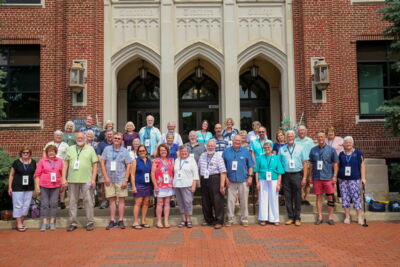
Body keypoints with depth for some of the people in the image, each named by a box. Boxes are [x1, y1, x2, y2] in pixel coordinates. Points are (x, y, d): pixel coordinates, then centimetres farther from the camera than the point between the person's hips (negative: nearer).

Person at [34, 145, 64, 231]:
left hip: (56, 186, 1)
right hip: (44, 186, -1)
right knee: (44, 204, 2)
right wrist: (37, 186, -4)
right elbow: (37, 174, 0)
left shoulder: (59, 161, 7)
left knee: (54, 204, 3)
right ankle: (45, 223, 11)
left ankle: (52, 222, 14)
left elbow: (62, 173, 13)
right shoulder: (42, 161, 1)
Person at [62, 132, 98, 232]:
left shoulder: (90, 149, 6)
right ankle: (73, 223, 18)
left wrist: (93, 179, -5)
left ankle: (90, 222, 10)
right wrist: (64, 178, 2)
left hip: (86, 180, -2)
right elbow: (65, 164, 10)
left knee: (88, 201, 1)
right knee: (72, 201, 8)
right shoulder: (70, 149, 12)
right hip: (72, 180, 2)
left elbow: (95, 164, 2)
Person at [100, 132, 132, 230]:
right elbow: (102, 163, 4)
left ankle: (121, 220, 10)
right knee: (111, 199, 6)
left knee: (121, 199, 2)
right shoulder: (107, 149, 5)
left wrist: (126, 180, -7)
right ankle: (112, 220, 13)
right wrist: (106, 177, -4)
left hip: (121, 179, -1)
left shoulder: (125, 151, 2)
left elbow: (128, 166, 1)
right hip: (109, 179, 1)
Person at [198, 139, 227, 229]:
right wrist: (200, 180, 12)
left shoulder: (218, 156, -5)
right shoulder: (202, 156, 12)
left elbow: (223, 171, -11)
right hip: (204, 180, 5)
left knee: (217, 201, -3)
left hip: (215, 179, -5)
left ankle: (219, 222, 8)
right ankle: (208, 220, 27)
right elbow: (199, 169, 19)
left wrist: (222, 185, -18)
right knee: (205, 202, 11)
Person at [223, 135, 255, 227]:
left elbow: (250, 166, 7)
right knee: (230, 200, 2)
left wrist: (250, 176, -2)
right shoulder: (226, 151, 6)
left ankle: (244, 219, 15)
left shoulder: (246, 152, 7)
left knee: (244, 201, 4)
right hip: (231, 181, 0)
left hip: (243, 180, 0)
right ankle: (230, 219, 13)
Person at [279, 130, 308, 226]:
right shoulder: (282, 149, 9)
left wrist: (304, 177, -3)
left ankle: (297, 218, 12)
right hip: (286, 175, 1)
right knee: (288, 197, 5)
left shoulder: (300, 148, 6)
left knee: (297, 197, 2)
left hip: (297, 175, -1)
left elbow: (305, 163, 4)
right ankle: (290, 217, 16)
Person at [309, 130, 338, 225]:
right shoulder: (313, 150, 7)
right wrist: (311, 176, 9)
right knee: (319, 197, 7)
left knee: (330, 197, 0)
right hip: (317, 177, 2)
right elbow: (311, 164, 12)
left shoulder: (331, 149, 2)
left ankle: (330, 217, 13)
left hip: (328, 177, -2)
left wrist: (335, 176, -4)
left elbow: (335, 164, 3)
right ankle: (320, 217, 17)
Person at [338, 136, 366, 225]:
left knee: (356, 197, -4)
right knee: (345, 198, 4)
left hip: (355, 179, -3)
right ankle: (347, 216, 13)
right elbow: (338, 166, 14)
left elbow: (362, 166, 1)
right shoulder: (341, 154, 9)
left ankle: (360, 217, 6)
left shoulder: (358, 153, 2)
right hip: (343, 180, 3)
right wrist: (337, 177, 10)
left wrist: (363, 178, -4)